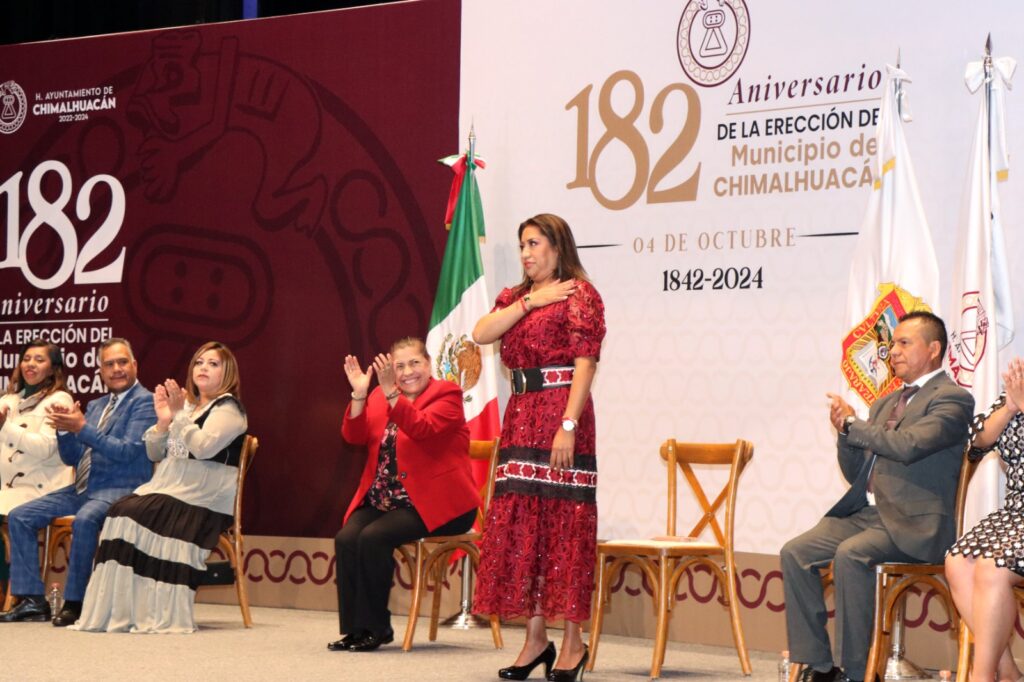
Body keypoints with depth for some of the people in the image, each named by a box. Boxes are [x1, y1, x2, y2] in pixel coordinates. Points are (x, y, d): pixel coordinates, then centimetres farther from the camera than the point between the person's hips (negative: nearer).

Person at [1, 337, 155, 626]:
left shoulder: (144, 402, -5)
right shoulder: (95, 406, 20)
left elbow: (128, 451, -17)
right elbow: (71, 457, 19)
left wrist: (82, 428, -21)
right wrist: (64, 429, -2)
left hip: (119, 489, -8)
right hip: (82, 489, 8)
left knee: (84, 520, -37)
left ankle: (74, 603, -25)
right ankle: (32, 600, -4)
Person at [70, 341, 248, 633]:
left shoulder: (228, 409, 0)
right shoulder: (188, 404, 24)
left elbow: (203, 447, -17)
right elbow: (154, 454, 20)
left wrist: (179, 414, -18)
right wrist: (163, 421, 3)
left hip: (205, 501, -7)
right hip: (170, 488, 7)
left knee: (139, 516, -30)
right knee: (123, 511, -21)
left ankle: (158, 613, -28)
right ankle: (116, 610, -25)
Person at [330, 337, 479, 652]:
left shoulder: (446, 394, -2)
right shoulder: (381, 394, 14)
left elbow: (421, 428, -21)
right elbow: (354, 435, 3)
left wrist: (391, 392, -30)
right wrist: (359, 394, -11)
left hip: (434, 504, -6)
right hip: (382, 500, 6)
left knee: (374, 538, -27)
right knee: (346, 538, -21)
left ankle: (375, 627, -13)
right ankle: (355, 628, -11)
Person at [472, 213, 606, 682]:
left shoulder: (579, 294, -3)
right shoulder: (515, 297, 18)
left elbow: (585, 363, -11)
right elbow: (481, 334, 1)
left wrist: (568, 425, -20)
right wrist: (530, 300, -5)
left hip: (559, 414, -7)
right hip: (520, 415, 7)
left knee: (564, 524, -5)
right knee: (519, 524, 4)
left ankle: (572, 642, 2)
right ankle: (535, 638, 11)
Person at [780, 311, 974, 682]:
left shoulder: (953, 399, -5)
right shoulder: (886, 403, 22)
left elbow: (909, 445, -22)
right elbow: (856, 474, 22)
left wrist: (853, 424, -10)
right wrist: (844, 432, 3)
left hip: (913, 524, -8)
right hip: (865, 512, 8)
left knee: (850, 554, -32)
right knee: (795, 552, -12)